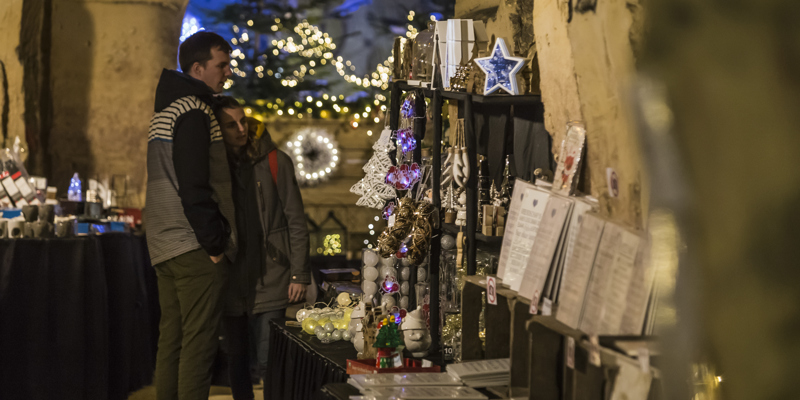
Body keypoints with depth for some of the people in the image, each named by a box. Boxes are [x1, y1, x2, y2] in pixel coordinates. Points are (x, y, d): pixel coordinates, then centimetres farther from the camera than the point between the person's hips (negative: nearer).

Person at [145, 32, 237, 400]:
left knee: (172, 339, 11)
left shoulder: (165, 110, 20)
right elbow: (194, 188, -18)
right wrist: (214, 242, -15)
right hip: (195, 246, -10)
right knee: (198, 342, -8)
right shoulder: (193, 112, -11)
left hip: (165, 246, 10)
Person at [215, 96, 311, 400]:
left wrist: (299, 274, -6)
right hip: (231, 281, 3)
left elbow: (296, 222, 0)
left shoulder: (275, 161, 0)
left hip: (270, 281, -3)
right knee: (236, 359, 9)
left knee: (269, 361, -8)